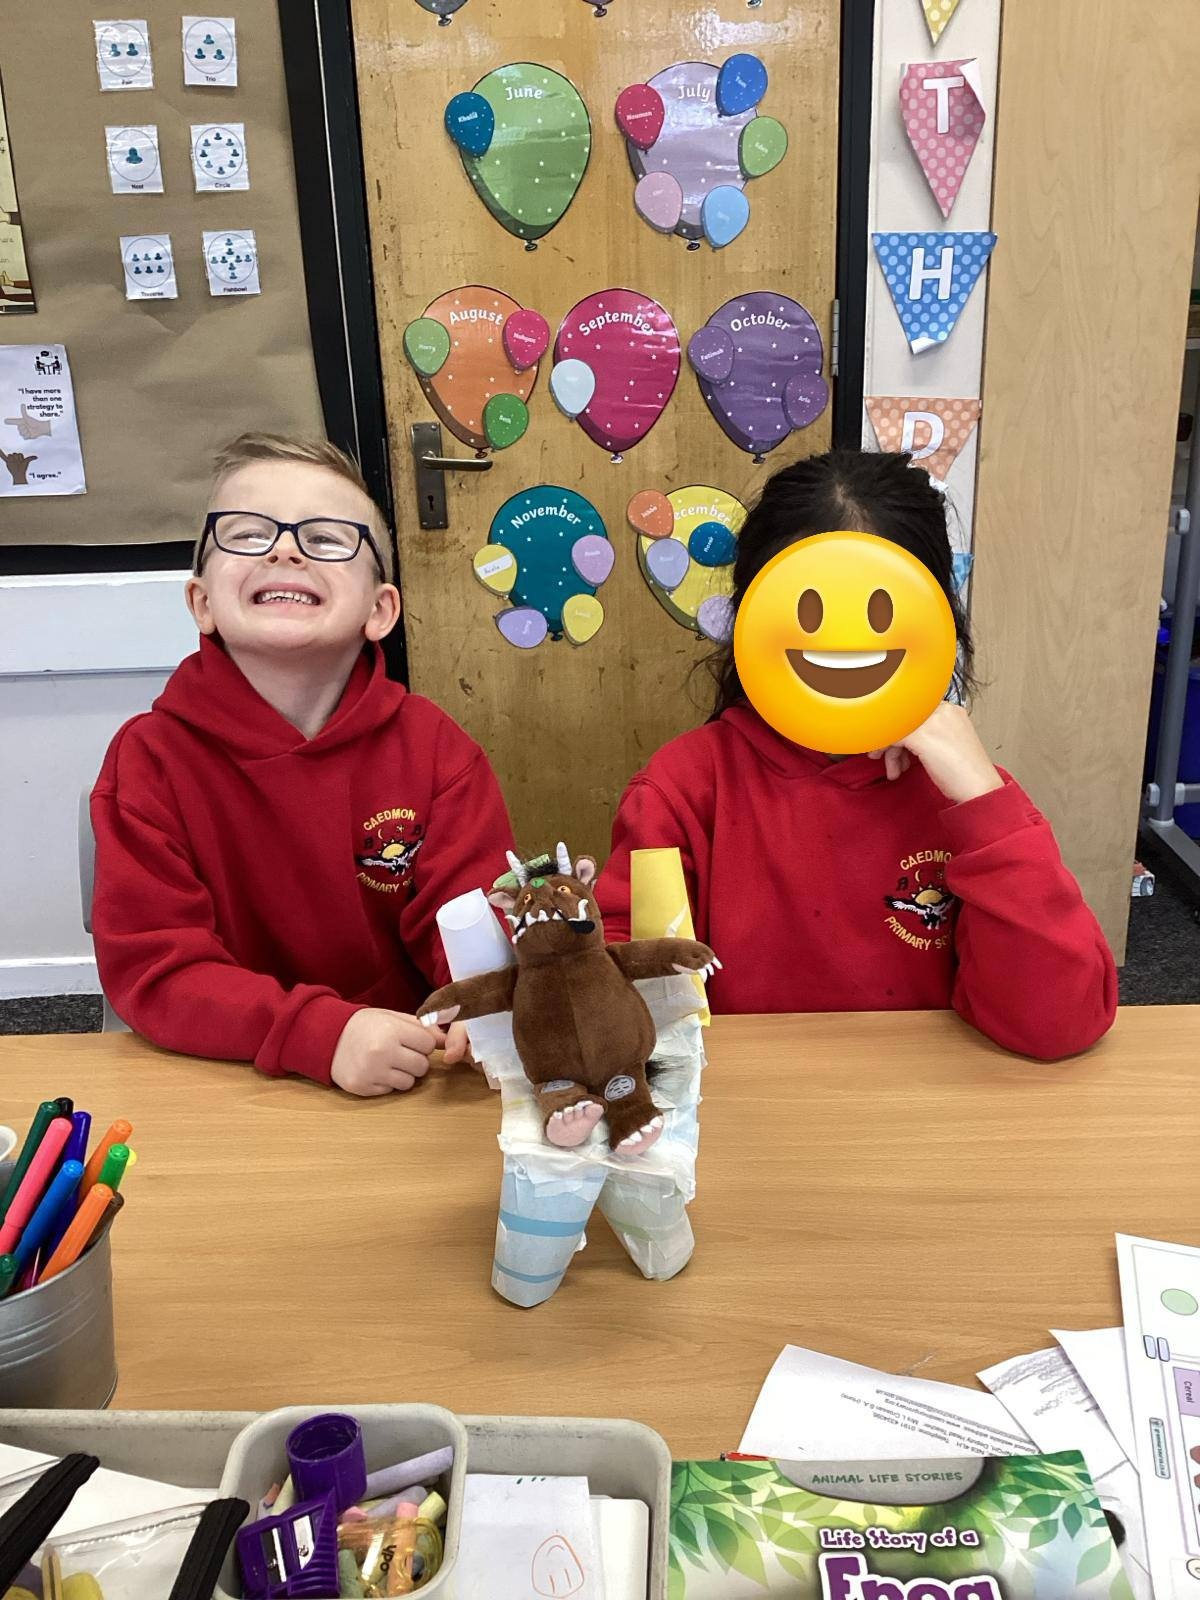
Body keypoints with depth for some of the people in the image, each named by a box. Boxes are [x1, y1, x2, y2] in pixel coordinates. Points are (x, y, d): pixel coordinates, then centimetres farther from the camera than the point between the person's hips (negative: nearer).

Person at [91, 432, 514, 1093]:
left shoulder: (434, 748, -1)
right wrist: (322, 1032, -27)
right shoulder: (150, 758, -6)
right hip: (223, 1089, 0)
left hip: (409, 1085, 0)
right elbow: (151, 964, -12)